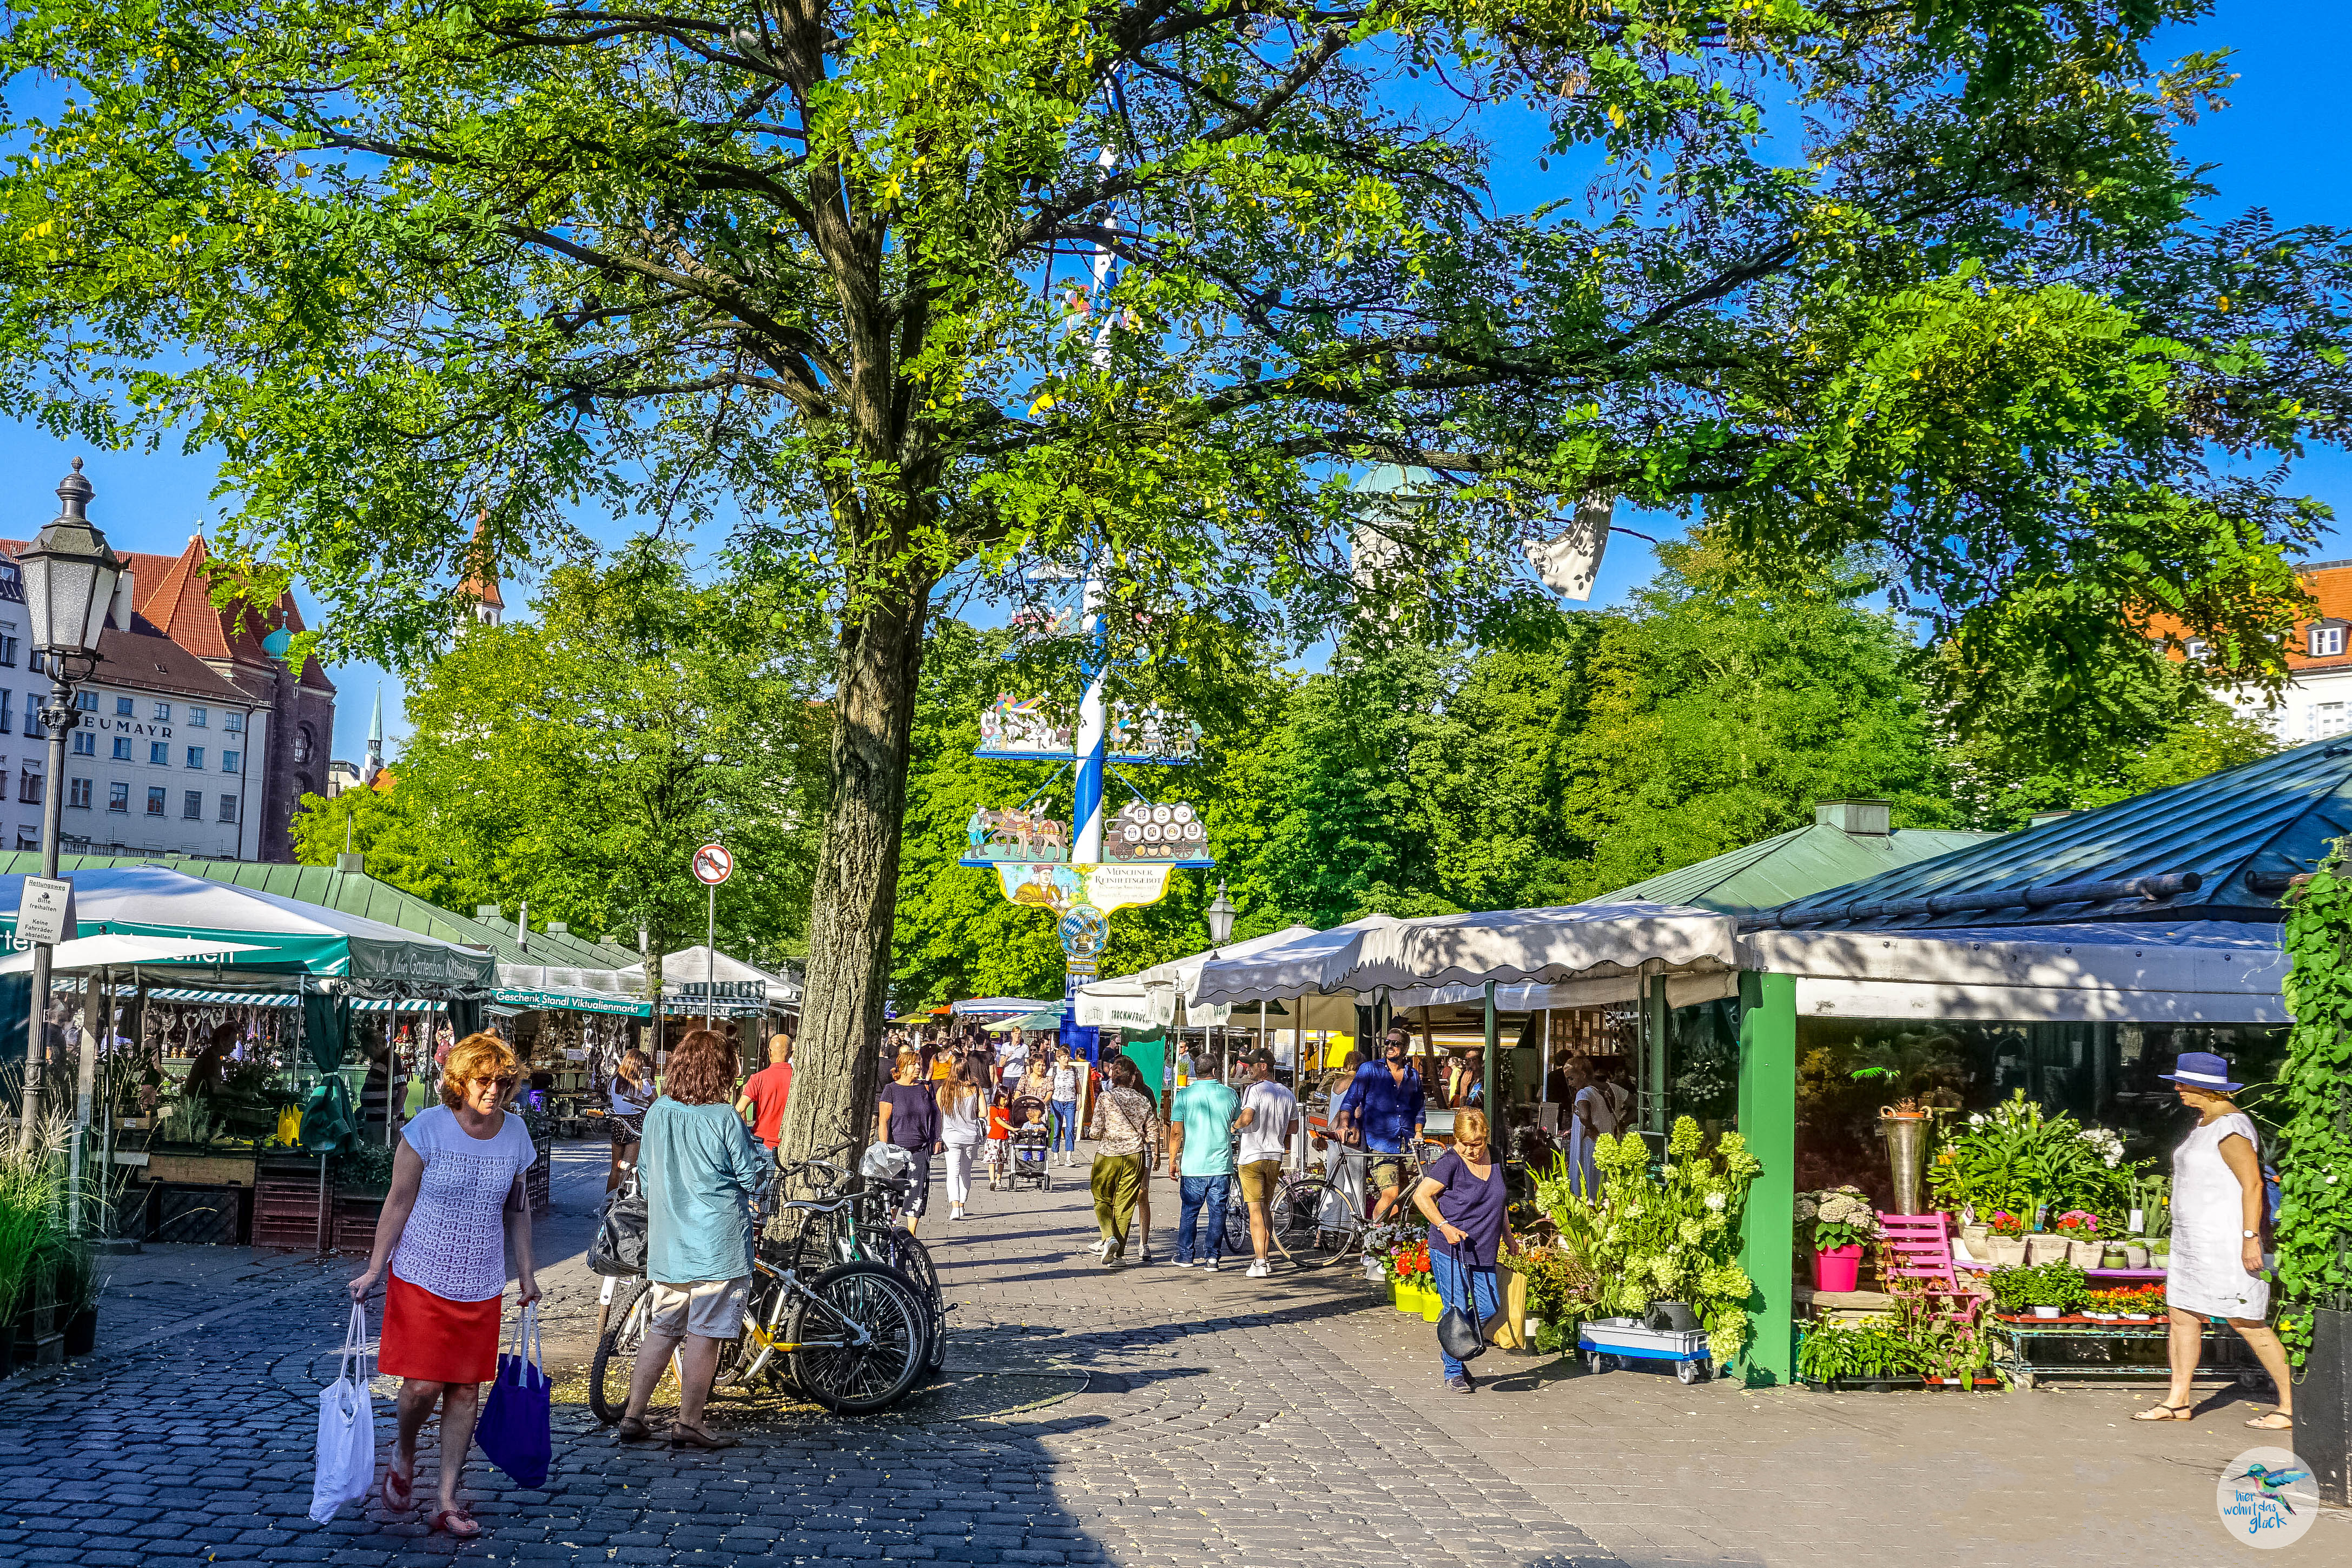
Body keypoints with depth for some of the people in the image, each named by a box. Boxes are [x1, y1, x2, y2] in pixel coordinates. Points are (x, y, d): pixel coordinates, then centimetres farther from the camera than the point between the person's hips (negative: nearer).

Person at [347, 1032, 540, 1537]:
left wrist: (526, 1271, 15)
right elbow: (399, 1203, -5)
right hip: (422, 1278, -3)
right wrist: (373, 1270, -5)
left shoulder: (515, 1133, 0)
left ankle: (449, 1502, 15)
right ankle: (404, 1453, 27)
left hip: (481, 1285, 3)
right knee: (423, 1385, -7)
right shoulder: (428, 1129, -11)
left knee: (466, 1390, 5)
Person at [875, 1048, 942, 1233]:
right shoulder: (891, 1089, -2)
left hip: (920, 1150, 3)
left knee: (918, 1191, -3)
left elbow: (935, 1116, 16)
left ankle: (911, 1234, 3)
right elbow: (883, 1121, -4)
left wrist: (937, 1140, 8)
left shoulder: (925, 1088, 8)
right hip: (897, 1148, -3)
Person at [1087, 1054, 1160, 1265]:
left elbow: (1097, 1131, -11)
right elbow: (1153, 1130, 6)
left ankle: (1109, 1238, -14)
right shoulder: (1143, 1099, 2)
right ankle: (1118, 1254, 8)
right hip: (1136, 1155, 3)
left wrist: (1096, 1134, 13)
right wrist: (1156, 1155, 20)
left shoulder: (1105, 1097, -8)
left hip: (1108, 1154, -3)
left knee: (1102, 1200, 11)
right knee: (1125, 1204, 9)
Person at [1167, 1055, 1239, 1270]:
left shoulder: (1184, 1095, -5)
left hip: (1192, 1166, -1)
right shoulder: (1230, 1095, 0)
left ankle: (1186, 1255, 19)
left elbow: (1176, 1132, -6)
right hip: (1222, 1164, 1)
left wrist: (1172, 1161, 3)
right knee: (1218, 1212, 8)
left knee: (1189, 1212, 12)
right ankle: (1212, 1257, 5)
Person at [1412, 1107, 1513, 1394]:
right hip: (1449, 1251, -6)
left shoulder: (1495, 1159, 8)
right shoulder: (1450, 1162, -13)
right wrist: (1445, 1226, -23)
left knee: (1489, 1307, 1)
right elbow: (1421, 1196, -15)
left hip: (1483, 1252, 6)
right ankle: (1453, 1372, 11)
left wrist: (1508, 1236, 24)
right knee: (1457, 1310, -5)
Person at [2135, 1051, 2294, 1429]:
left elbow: (2253, 1183, -21)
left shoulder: (2230, 1126, -18)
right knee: (2182, 1316, 10)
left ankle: (2292, 1406, 5)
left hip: (2228, 1238, -10)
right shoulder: (2206, 1122, 13)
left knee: (2246, 1323, -5)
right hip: (2197, 1239, 10)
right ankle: (2177, 1402, 17)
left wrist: (2250, 1239, -24)